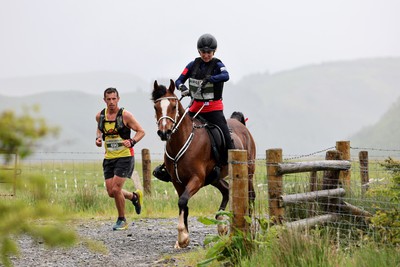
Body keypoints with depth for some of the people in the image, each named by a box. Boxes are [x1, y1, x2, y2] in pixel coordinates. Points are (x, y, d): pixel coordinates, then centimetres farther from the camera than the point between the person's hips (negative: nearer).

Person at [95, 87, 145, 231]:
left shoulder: (125, 115, -11)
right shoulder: (100, 116, 3)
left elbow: (141, 131, -5)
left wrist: (132, 142, -23)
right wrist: (98, 138, 2)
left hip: (125, 156, -5)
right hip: (109, 158, 5)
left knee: (116, 189, -13)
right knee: (111, 192, 3)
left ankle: (122, 220, 7)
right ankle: (134, 196, 33)